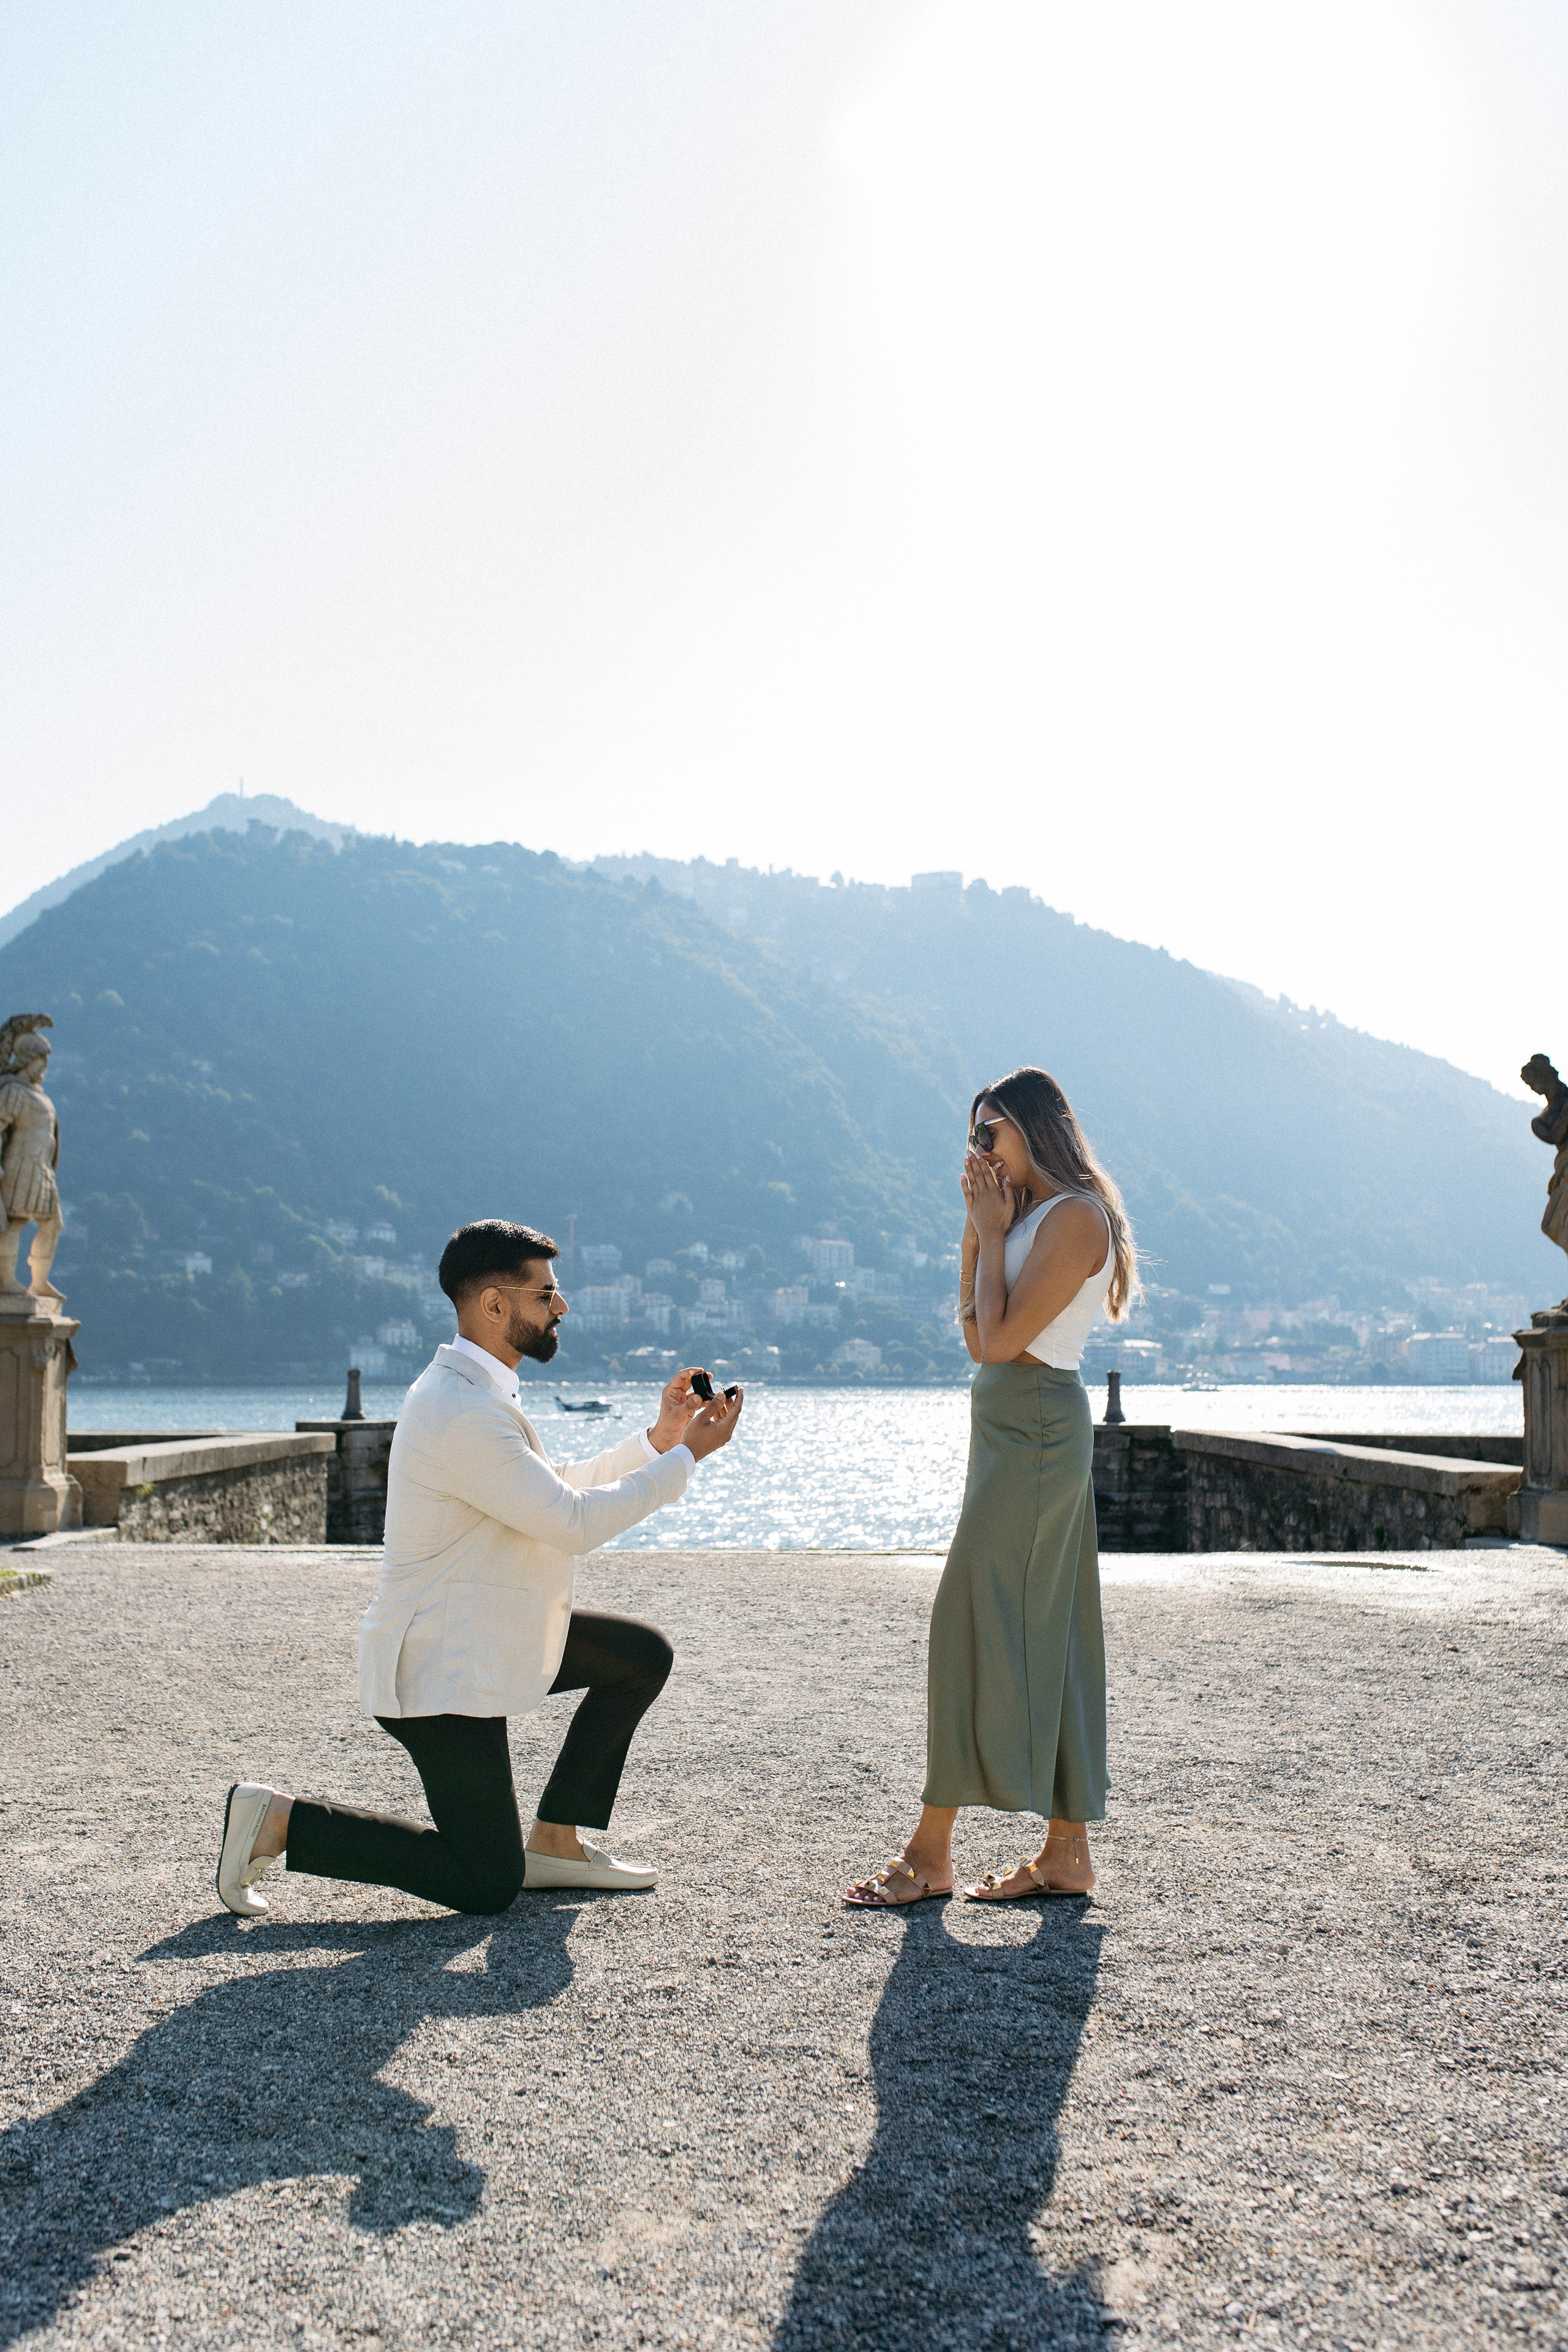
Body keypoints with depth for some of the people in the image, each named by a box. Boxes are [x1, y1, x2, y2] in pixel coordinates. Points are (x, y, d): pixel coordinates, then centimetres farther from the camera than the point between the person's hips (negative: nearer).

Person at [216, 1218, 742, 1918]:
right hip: (441, 1672, -10)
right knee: (488, 1885, -4)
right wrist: (687, 1455, -18)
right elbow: (572, 1524, -25)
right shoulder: (463, 1414, -26)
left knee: (641, 1655, 12)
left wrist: (659, 1438, 5)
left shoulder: (478, 1390, 8)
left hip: (490, 1637, 10)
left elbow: (560, 1490, 16)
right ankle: (280, 1820, 3)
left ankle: (555, 1840, 18)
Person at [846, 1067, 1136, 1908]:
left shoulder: (1076, 1215, -13)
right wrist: (978, 1230, 9)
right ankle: (1067, 1853, 14)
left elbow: (1004, 1338, -18)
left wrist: (993, 1233, -8)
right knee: (1042, 1634, 9)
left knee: (974, 1625, -7)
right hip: (1015, 1427, 10)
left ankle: (930, 1853, -1)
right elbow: (977, 1337, 15)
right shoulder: (1032, 1215, 17)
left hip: (1035, 1428, -10)